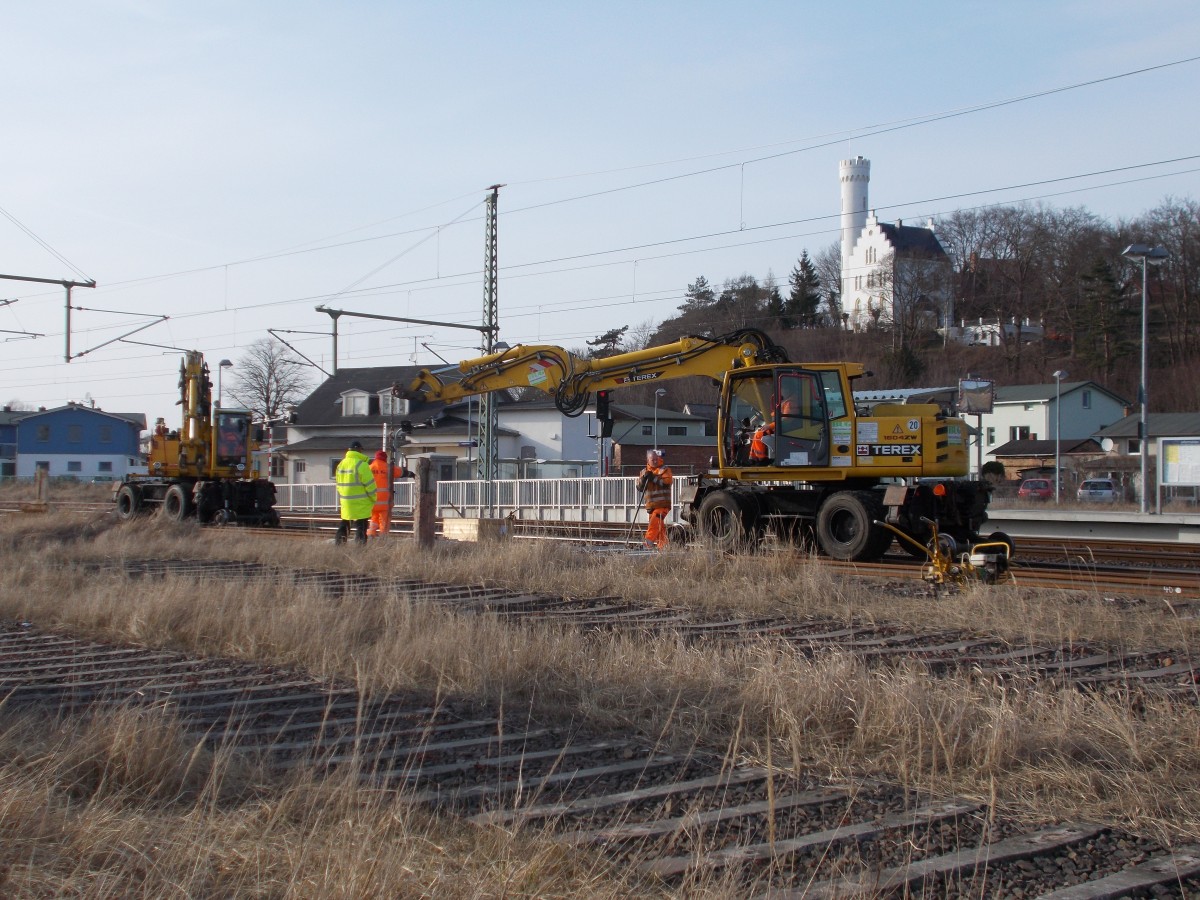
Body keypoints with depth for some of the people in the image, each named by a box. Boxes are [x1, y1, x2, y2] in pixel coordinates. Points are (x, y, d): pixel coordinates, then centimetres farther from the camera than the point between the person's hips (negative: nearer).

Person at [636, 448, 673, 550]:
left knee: (655, 521, -22)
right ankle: (662, 545, 11)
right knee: (659, 526, 7)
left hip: (662, 503, -6)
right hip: (651, 504, 6)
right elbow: (639, 488, 11)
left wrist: (654, 478, -18)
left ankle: (649, 541, -27)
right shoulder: (644, 471, 18)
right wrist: (643, 479, -7)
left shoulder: (664, 470, 2)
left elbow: (666, 482, -14)